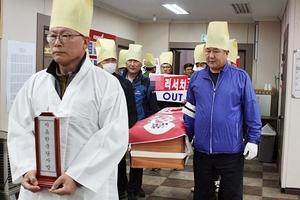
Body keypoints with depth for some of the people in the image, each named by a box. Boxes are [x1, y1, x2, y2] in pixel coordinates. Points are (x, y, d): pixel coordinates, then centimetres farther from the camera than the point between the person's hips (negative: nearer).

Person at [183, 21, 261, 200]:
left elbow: (252, 111, -3)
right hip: (201, 148, 3)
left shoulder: (241, 77, -5)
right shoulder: (196, 78, 3)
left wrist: (253, 140, -7)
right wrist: (186, 138, 8)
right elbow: (190, 112, 9)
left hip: (230, 150, -3)